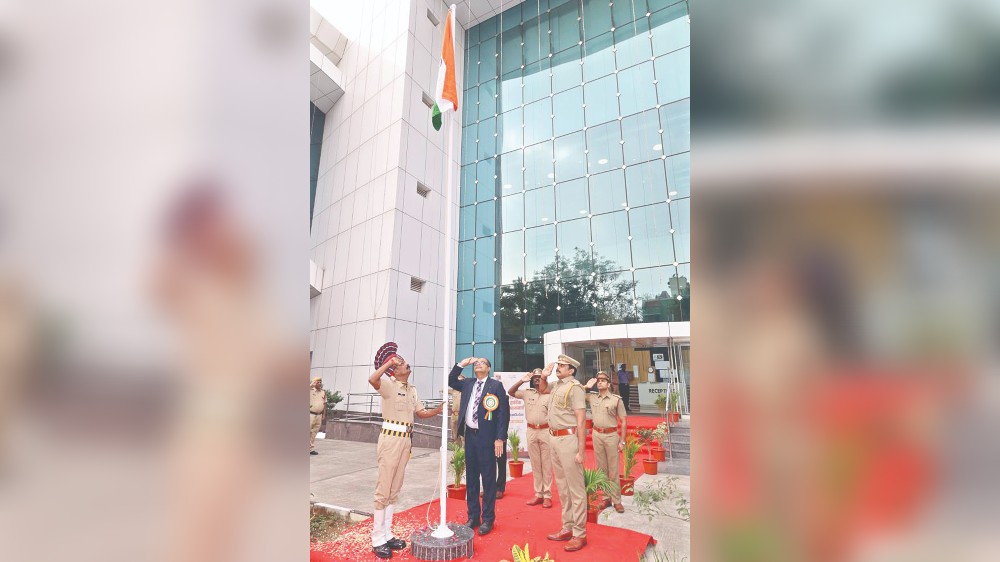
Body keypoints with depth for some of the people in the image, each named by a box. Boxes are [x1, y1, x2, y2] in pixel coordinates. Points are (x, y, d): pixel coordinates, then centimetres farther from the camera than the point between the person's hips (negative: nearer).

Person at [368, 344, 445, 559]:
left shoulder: (412, 389, 13)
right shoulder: (388, 385, -10)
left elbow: (421, 413, 15)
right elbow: (372, 380, -32)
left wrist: (438, 410, -2)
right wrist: (390, 361, -28)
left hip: (405, 439, 8)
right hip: (390, 438, -8)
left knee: (395, 489, 14)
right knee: (383, 489, -2)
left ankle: (387, 535, 25)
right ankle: (377, 539, 8)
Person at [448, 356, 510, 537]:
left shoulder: (496, 385, -5)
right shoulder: (468, 383, 10)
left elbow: (503, 413, -8)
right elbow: (450, 381, 20)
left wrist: (500, 438, -13)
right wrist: (461, 365, 5)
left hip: (487, 436, -5)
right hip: (470, 434, 5)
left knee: (488, 478, 3)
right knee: (471, 478, 13)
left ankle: (487, 519, 16)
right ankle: (473, 516, 26)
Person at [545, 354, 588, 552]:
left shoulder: (574, 387, -13)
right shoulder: (556, 385, 10)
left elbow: (581, 421, -16)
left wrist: (580, 451, -18)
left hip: (568, 439, -9)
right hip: (554, 438, 9)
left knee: (575, 487, 1)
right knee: (562, 486, 17)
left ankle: (579, 534, 11)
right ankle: (567, 528, 30)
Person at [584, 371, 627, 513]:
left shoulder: (616, 399, -7)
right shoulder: (591, 397, 2)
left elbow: (623, 421, -3)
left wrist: (622, 441, -5)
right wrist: (586, 387, -2)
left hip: (611, 435, -3)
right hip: (597, 434, 3)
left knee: (613, 469, 2)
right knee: (601, 468, 11)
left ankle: (617, 500, 11)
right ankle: (606, 497, 21)